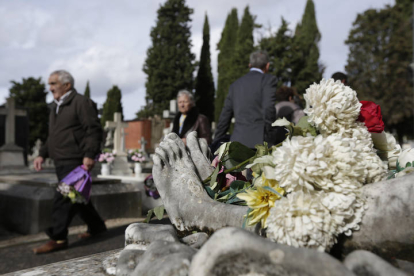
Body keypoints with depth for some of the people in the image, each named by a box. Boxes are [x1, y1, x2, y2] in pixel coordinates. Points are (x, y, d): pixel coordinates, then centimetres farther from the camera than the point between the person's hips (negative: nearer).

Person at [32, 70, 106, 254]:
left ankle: (58, 238, -1)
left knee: (63, 198, -9)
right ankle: (96, 226, 29)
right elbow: (53, 136, 26)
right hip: (61, 162, 9)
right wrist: (42, 154, 15)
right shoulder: (56, 106, 20)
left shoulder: (81, 103, -8)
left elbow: (94, 130, -16)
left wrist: (89, 155, -24)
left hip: (75, 161, -9)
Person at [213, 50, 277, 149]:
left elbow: (225, 116, 19)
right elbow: (269, 109, -9)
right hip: (259, 140, -5)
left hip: (237, 140, 5)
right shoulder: (268, 79, 4)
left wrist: (217, 143, 23)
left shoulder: (235, 84, 18)